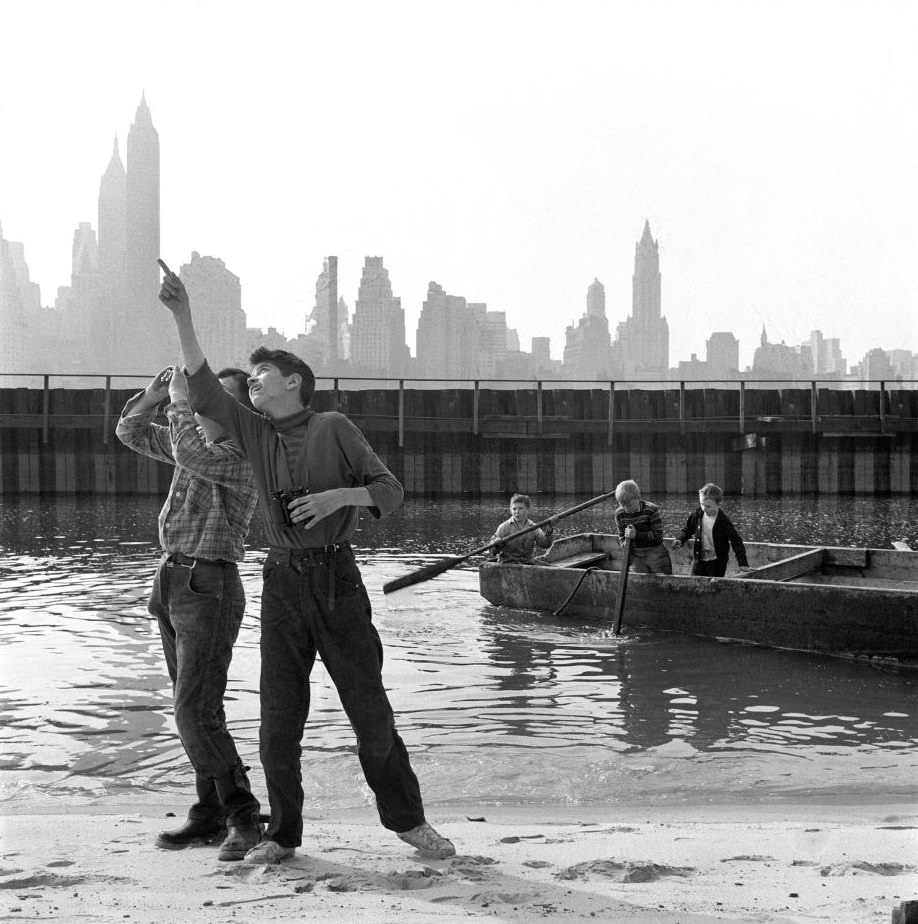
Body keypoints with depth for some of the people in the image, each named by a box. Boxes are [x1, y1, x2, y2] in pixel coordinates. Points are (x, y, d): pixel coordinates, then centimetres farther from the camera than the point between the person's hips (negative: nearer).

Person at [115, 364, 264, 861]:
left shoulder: (245, 456, -13)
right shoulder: (199, 438, 12)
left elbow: (190, 457, -31)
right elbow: (130, 432, 17)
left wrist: (181, 402, -17)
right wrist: (153, 395, 0)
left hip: (209, 591, -9)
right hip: (172, 585, 9)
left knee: (195, 713, -14)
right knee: (197, 711, 10)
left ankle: (243, 817, -4)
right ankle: (212, 813, 17)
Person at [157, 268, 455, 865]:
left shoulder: (334, 428, 1)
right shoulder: (255, 433, 12)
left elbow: (390, 491, -2)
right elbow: (204, 390, 1)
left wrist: (338, 496, -21)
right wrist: (182, 316, -7)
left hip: (338, 580, -3)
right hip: (283, 584, 3)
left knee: (370, 711, 2)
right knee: (279, 720, 1)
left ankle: (408, 820, 19)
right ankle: (283, 835, 16)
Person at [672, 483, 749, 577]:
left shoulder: (724, 521, -16)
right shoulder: (697, 514, -4)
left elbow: (736, 542, -12)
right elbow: (688, 529, 13)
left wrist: (743, 563, -18)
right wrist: (680, 540, -7)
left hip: (717, 562, -4)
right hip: (699, 560, 4)